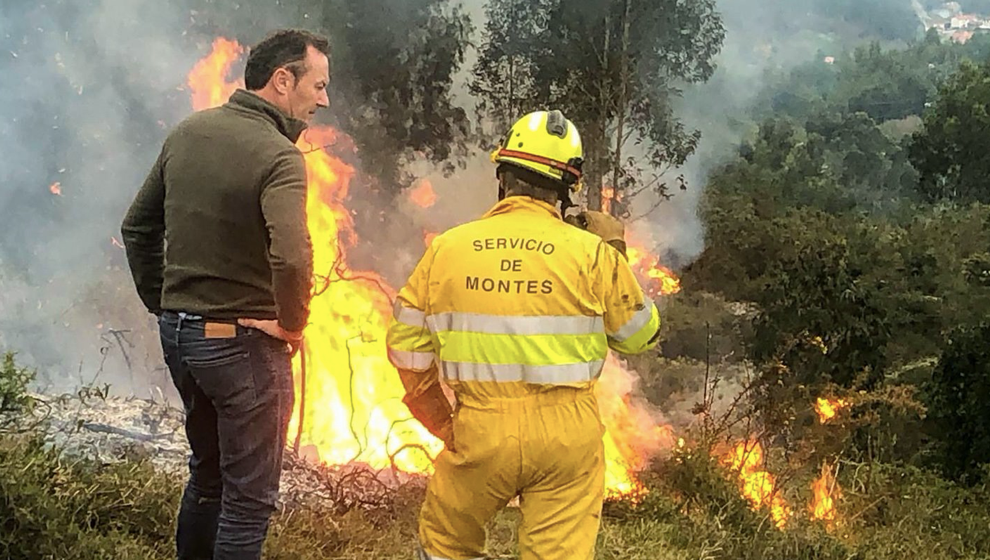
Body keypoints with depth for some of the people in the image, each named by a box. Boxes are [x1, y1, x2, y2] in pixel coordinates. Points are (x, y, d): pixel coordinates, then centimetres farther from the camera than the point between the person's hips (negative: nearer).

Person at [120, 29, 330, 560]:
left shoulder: (187, 132, 5)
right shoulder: (278, 156, -19)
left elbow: (137, 227, 13)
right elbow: (291, 258, -34)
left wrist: (162, 306, 16)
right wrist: (291, 322, -17)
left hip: (178, 333, 8)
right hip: (243, 340, -8)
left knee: (206, 473, 25)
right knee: (249, 496, 5)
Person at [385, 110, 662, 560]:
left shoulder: (447, 249, 0)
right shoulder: (591, 253, -5)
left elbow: (406, 347, 5)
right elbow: (640, 335, 6)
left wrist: (443, 425, 15)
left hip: (480, 431, 1)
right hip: (567, 437, 0)